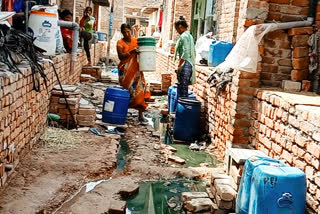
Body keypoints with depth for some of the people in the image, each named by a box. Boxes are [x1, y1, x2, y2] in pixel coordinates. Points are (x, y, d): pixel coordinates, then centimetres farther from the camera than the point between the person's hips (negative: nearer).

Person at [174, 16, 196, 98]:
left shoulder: (183, 36, -12)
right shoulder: (190, 36, 16)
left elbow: (185, 53, -21)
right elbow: (194, 52, 20)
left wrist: (178, 66, -17)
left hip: (185, 65, -10)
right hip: (191, 65, 10)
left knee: (182, 90, -6)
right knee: (184, 88, 14)